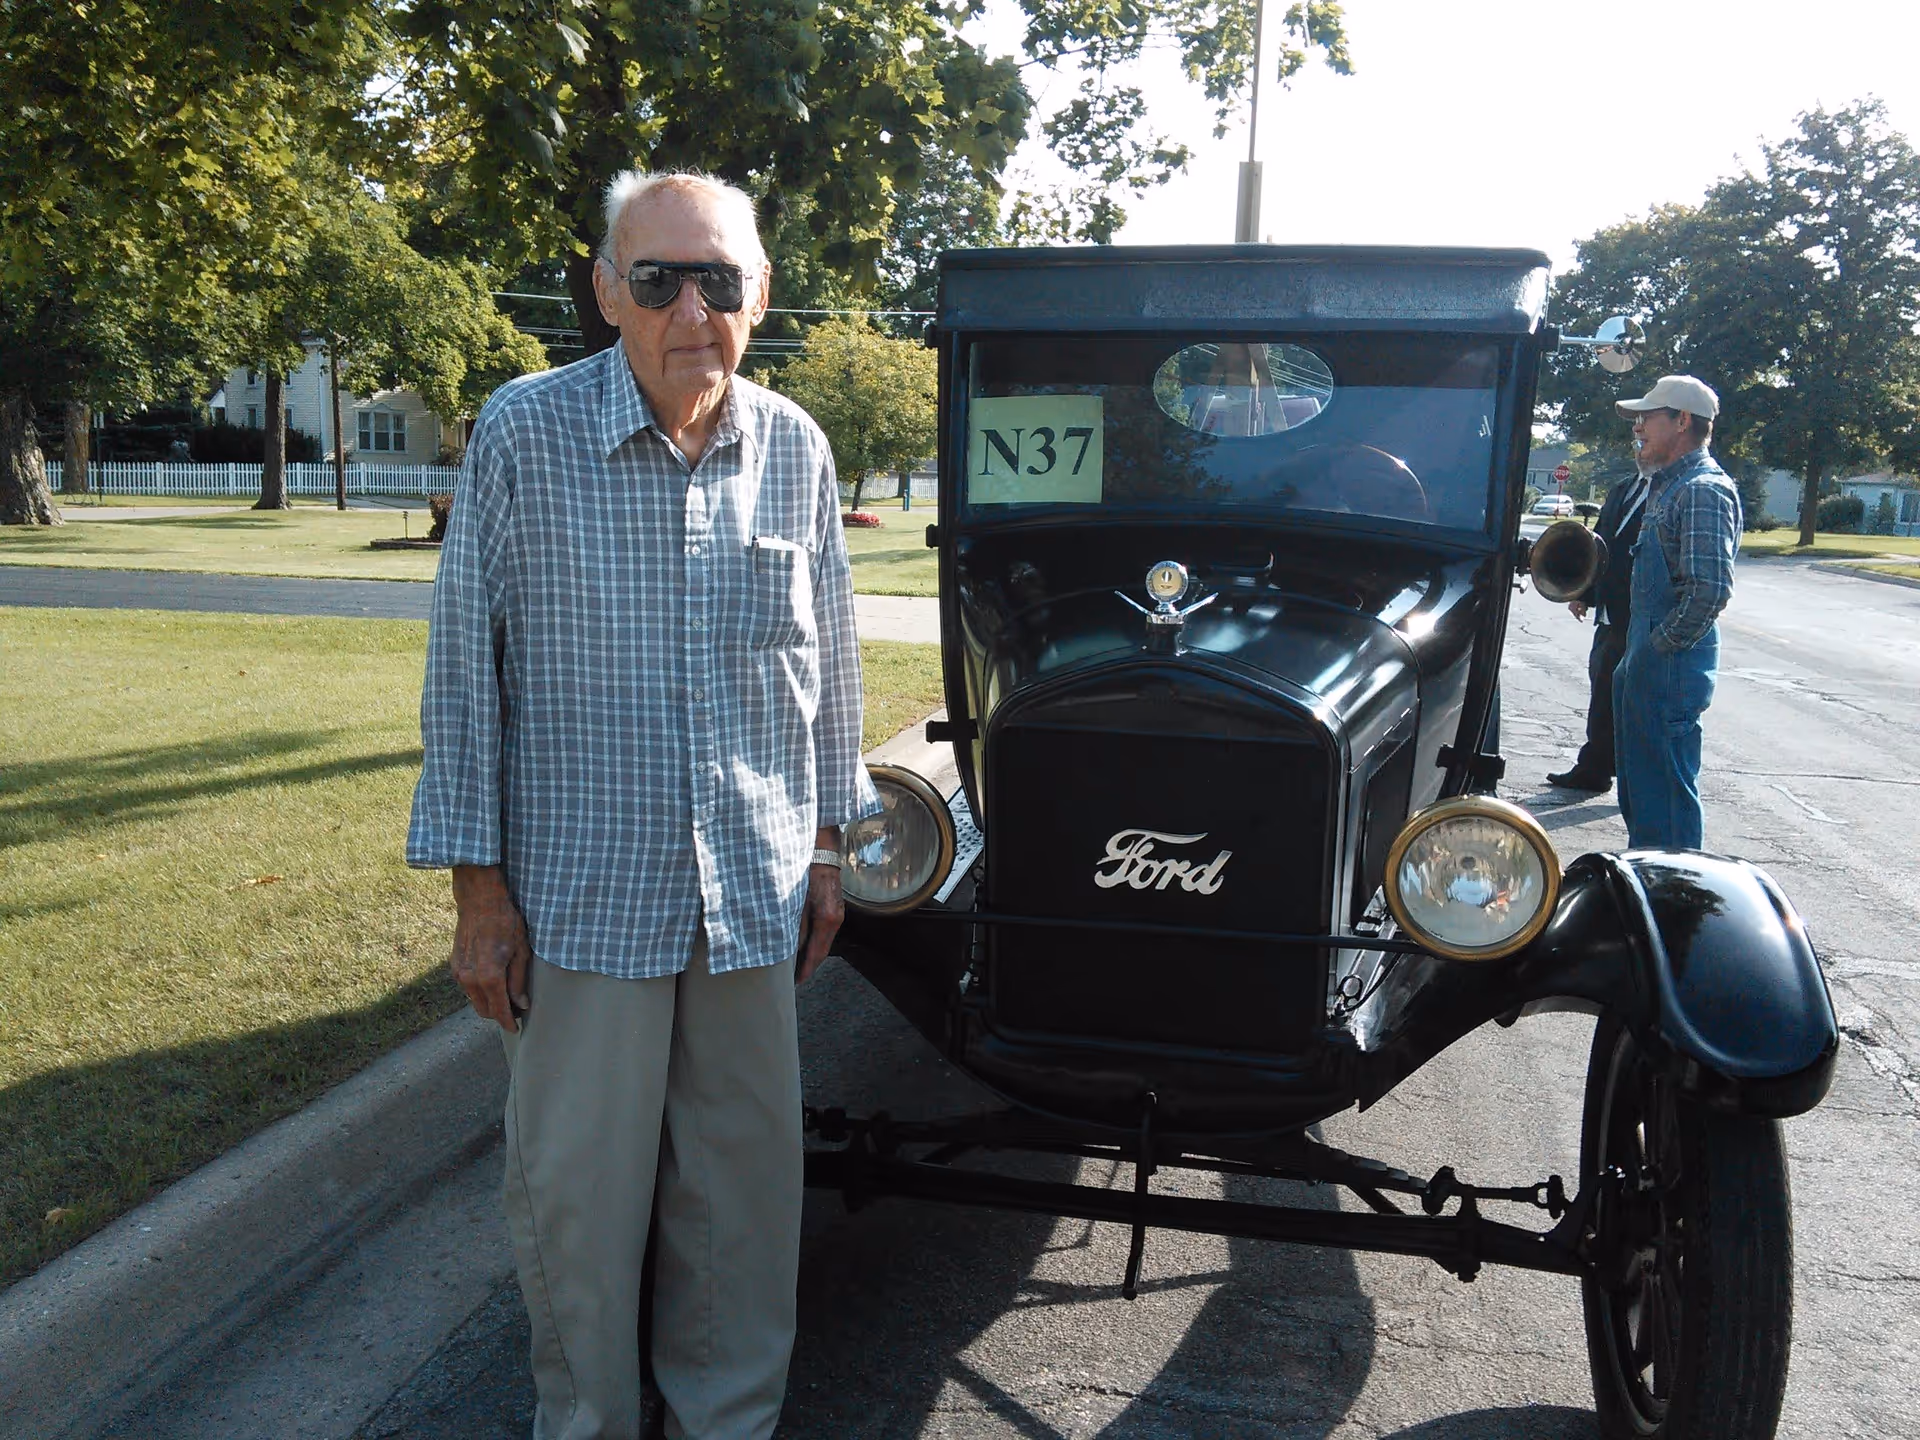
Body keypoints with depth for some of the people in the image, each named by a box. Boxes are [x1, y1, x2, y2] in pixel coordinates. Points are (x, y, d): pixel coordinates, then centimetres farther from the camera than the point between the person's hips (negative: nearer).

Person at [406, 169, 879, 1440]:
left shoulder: (795, 450, 2)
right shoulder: (524, 433, -9)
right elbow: (466, 666, -5)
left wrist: (827, 845, 12)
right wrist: (478, 886, -5)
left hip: (755, 892, 3)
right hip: (581, 895, -3)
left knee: (745, 1183, 14)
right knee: (577, 1190, 9)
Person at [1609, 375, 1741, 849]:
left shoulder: (1704, 490, -16)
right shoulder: (1669, 485, 16)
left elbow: (1712, 588, -25)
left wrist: (1664, 645, -16)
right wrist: (1637, 653, 16)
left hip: (1672, 664, -10)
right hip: (1645, 663, 10)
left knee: (1667, 788, -4)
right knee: (1637, 788, 18)